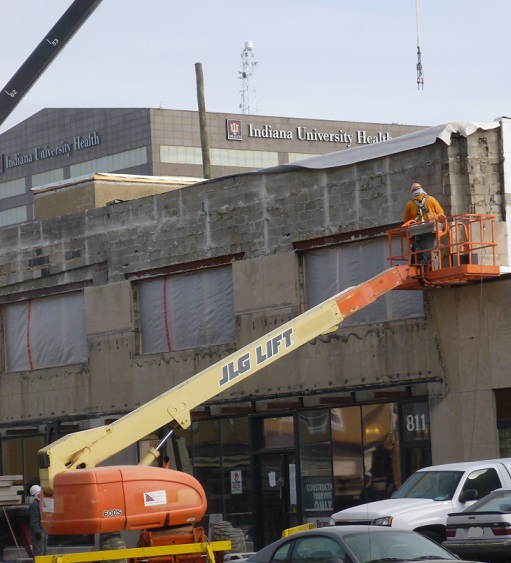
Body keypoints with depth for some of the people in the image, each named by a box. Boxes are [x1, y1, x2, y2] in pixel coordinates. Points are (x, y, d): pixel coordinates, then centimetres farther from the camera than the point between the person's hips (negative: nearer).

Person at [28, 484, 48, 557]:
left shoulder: (40, 503, 18)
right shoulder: (34, 504, -15)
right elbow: (34, 520, -20)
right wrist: (37, 531, -24)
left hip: (43, 531, 10)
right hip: (38, 532, -10)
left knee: (44, 550, 14)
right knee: (39, 550, -11)